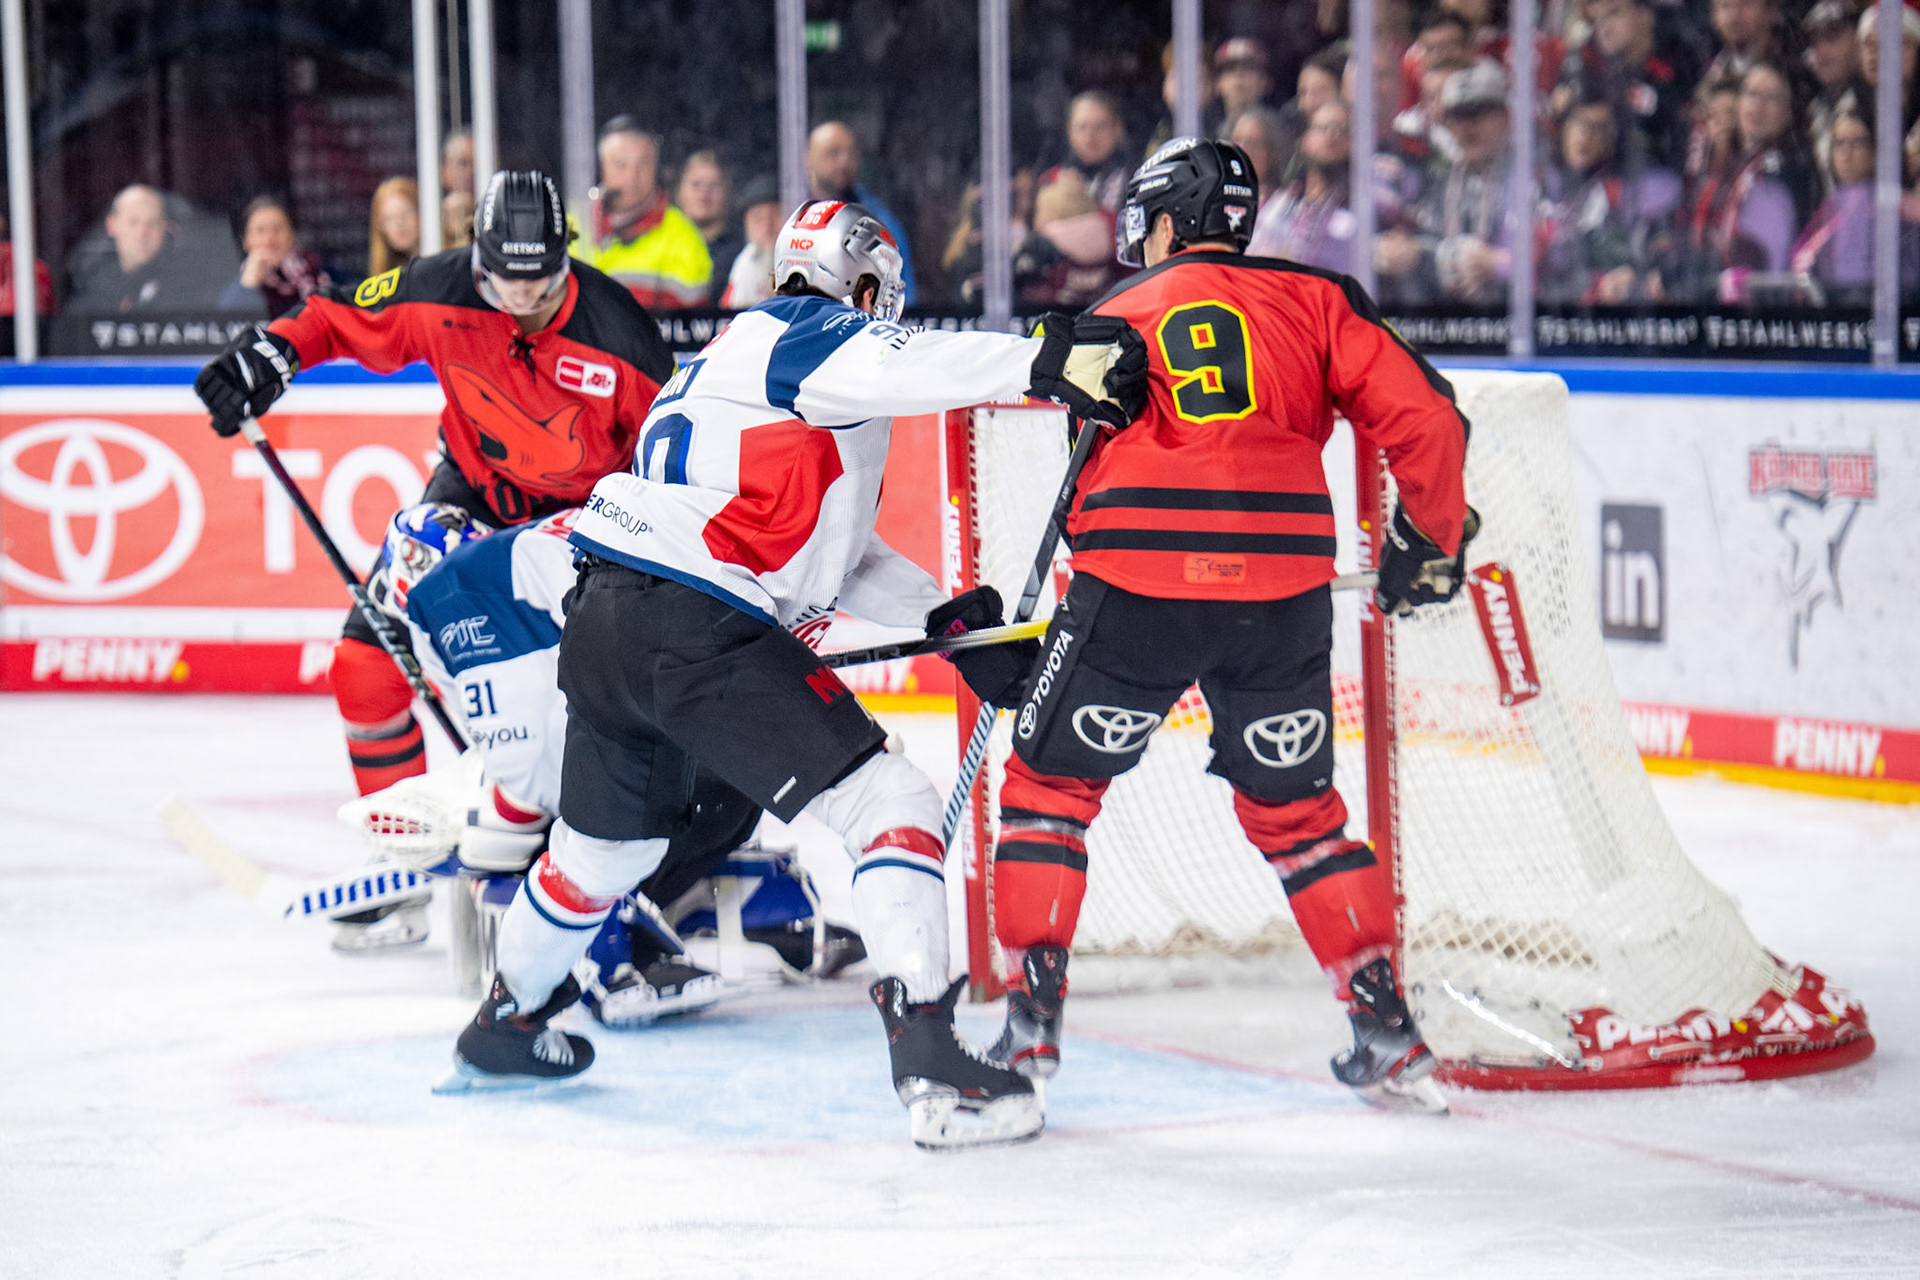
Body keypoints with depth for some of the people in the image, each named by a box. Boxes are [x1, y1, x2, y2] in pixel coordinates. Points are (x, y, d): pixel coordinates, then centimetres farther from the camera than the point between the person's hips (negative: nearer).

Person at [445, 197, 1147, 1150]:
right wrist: (1044, 362, -32)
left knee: (609, 843, 31)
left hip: (602, 617, 10)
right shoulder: (805, 331, 0)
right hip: (696, 628, -10)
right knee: (887, 805, -10)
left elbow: (830, 545, 27)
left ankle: (507, 1019, 51)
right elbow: (890, 363, -25)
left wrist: (944, 614, 17)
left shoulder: (740, 351, 28)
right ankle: (932, 1065, -22)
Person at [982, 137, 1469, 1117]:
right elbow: (1423, 419, 5)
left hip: (1135, 584, -1)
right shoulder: (1313, 299, 13)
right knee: (1295, 810, 18)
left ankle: (1032, 1021, 9)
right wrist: (1429, 544, 20)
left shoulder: (1112, 319, 17)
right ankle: (1388, 1034, 13)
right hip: (1282, 589, 2)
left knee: (1049, 782, 16)